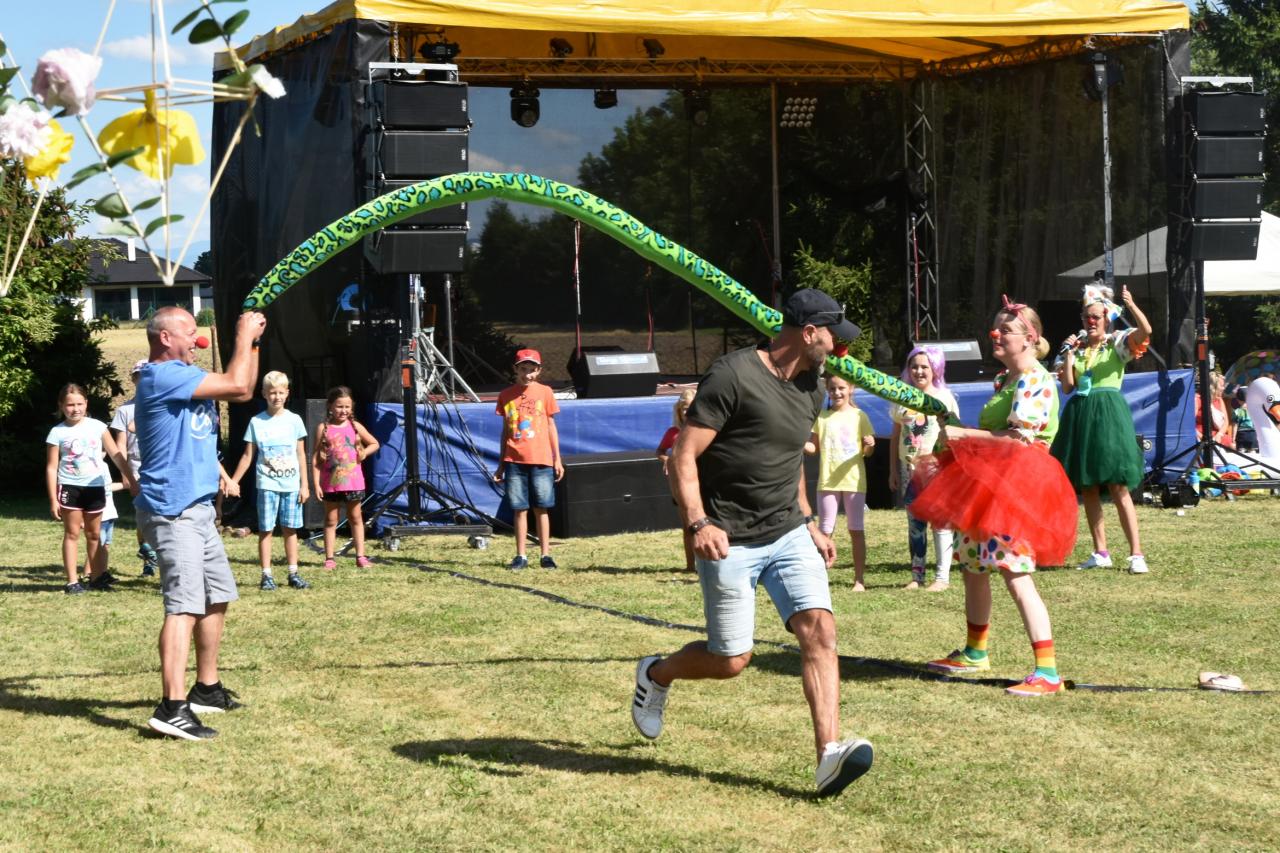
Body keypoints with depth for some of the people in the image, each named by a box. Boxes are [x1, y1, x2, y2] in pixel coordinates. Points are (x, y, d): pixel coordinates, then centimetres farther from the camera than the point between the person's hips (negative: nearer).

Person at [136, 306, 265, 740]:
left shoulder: (184, 376, 16)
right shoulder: (163, 376, -15)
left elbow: (242, 392, 21)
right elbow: (237, 385, -19)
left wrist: (252, 343, 12)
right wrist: (244, 334, -6)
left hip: (197, 509, 11)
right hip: (173, 512, -11)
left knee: (217, 597, 19)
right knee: (185, 605, -18)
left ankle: (206, 689, 29)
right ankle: (172, 708, -25)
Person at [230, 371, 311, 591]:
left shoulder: (294, 420, 4)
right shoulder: (257, 422, 1)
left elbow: (301, 455, 7)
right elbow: (248, 455, 6)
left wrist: (304, 484, 4)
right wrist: (234, 481, 2)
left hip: (291, 484, 1)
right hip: (267, 484, -1)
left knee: (290, 529, 6)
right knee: (266, 529, -1)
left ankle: (293, 574, 12)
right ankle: (266, 576, 2)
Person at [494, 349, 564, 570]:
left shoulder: (544, 392, 3)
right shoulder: (506, 395, 6)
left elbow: (551, 426, 7)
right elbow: (505, 430, 11)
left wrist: (557, 459, 3)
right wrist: (501, 464, 11)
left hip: (541, 460, -1)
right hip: (514, 461, 1)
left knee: (541, 509, 2)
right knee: (519, 509, 3)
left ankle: (546, 555, 8)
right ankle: (520, 556, 7)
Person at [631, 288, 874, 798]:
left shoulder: (810, 389, 11)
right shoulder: (732, 377, -14)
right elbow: (683, 458, -16)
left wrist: (808, 523, 23)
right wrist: (698, 523, -28)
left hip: (788, 535, 6)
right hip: (730, 544, -6)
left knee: (819, 629, -15)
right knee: (731, 661, 0)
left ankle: (829, 755, -20)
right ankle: (655, 675, 32)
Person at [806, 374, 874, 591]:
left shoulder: (859, 416, 2)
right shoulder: (821, 417, 7)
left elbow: (868, 451, 2)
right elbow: (813, 447, 8)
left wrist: (870, 446, -21)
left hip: (854, 481, -1)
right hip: (827, 482, 2)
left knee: (856, 531, 2)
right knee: (824, 531, 1)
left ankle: (859, 580, 5)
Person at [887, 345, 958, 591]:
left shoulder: (944, 397, 2)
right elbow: (895, 437, 13)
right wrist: (893, 471, 10)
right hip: (909, 468, 3)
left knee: (940, 520, -5)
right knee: (914, 522, 5)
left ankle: (942, 576, -2)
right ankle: (917, 575, 9)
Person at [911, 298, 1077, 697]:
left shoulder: (1034, 381, -14)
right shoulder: (1007, 379, 16)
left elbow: (1017, 439, -23)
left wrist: (963, 435, -17)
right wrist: (960, 440, 13)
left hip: (1015, 488, -11)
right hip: (991, 484, 11)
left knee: (1017, 576, -17)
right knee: (973, 567, 20)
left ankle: (1047, 672, -19)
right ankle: (974, 653, 36)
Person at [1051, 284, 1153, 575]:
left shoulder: (1117, 343, 1)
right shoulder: (1077, 348, 14)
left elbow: (1145, 331, -18)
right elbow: (1067, 386, 6)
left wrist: (1131, 305, -29)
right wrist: (1069, 353, 1)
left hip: (1108, 413, -5)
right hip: (1079, 416, 5)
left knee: (1119, 487, -10)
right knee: (1087, 488, 7)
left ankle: (1136, 554, -9)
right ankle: (1100, 553, 14)